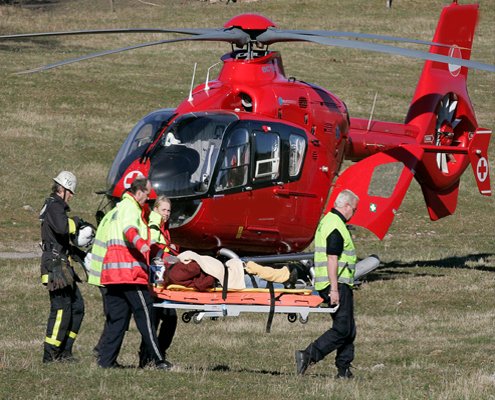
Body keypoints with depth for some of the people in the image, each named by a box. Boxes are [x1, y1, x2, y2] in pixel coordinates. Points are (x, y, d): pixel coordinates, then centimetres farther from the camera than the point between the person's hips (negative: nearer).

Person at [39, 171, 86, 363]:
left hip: (61, 265, 11)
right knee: (61, 308, -11)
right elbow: (61, 227, -31)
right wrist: (75, 221, -12)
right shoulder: (54, 206, -11)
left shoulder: (54, 206, 22)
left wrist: (80, 253, 28)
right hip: (55, 265, -11)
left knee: (77, 306, 11)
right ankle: (50, 354, -10)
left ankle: (64, 351, 12)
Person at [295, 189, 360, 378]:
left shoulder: (326, 221, 18)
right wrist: (334, 289, -24)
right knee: (343, 329, -12)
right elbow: (332, 259, -22)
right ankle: (308, 355, -17)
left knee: (348, 329, 12)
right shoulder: (336, 227, -15)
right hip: (337, 284, -11)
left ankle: (344, 369, 11)